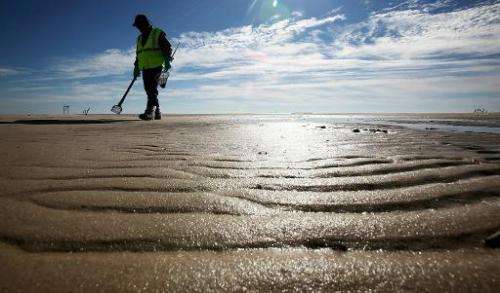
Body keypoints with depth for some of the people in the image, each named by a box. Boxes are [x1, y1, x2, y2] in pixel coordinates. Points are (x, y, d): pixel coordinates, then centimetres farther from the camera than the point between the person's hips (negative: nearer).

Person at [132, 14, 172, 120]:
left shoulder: (158, 34, 3)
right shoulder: (140, 38, 24)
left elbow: (168, 48, -4)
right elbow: (138, 55, 27)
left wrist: (167, 60, -17)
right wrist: (136, 68, 21)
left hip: (156, 66, -7)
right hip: (145, 68, 7)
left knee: (152, 89, -18)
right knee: (149, 90, 2)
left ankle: (149, 112, -25)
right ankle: (157, 112, 8)